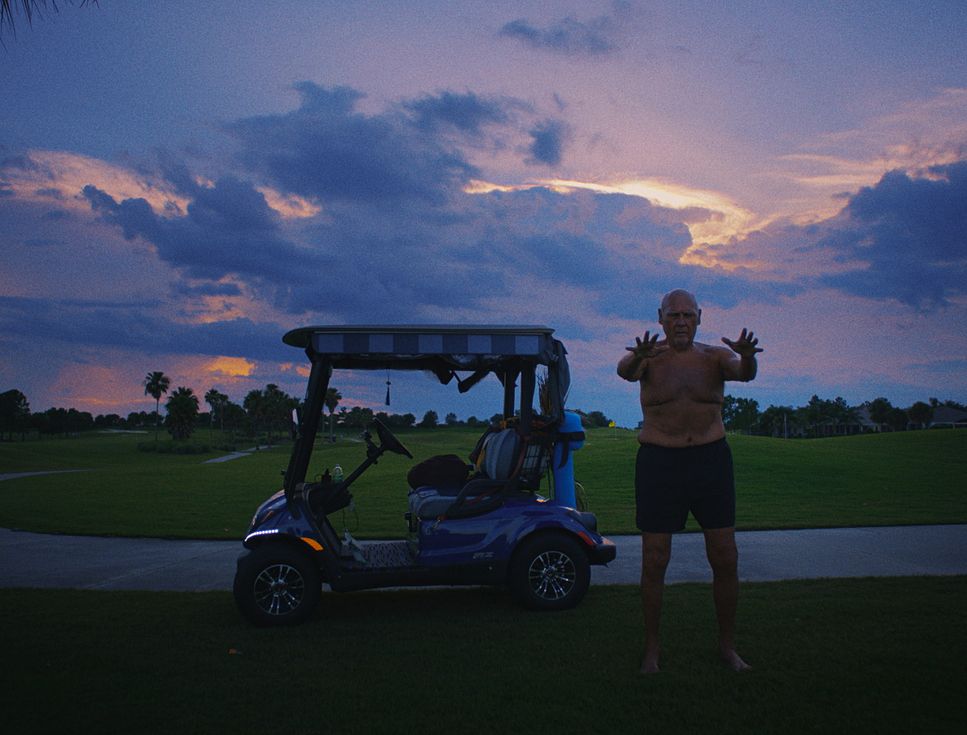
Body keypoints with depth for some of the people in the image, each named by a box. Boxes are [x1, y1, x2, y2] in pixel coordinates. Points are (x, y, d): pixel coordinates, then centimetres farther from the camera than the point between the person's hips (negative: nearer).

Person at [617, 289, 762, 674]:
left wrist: (746, 356, -43)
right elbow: (624, 371, -25)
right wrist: (637, 358, -49)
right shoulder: (650, 358, -2)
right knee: (654, 562, 1)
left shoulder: (715, 357, 2)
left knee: (726, 560, 3)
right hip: (658, 463, -2)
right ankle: (651, 646, 17)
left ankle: (727, 646, 21)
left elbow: (744, 372, -19)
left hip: (711, 460, 2)